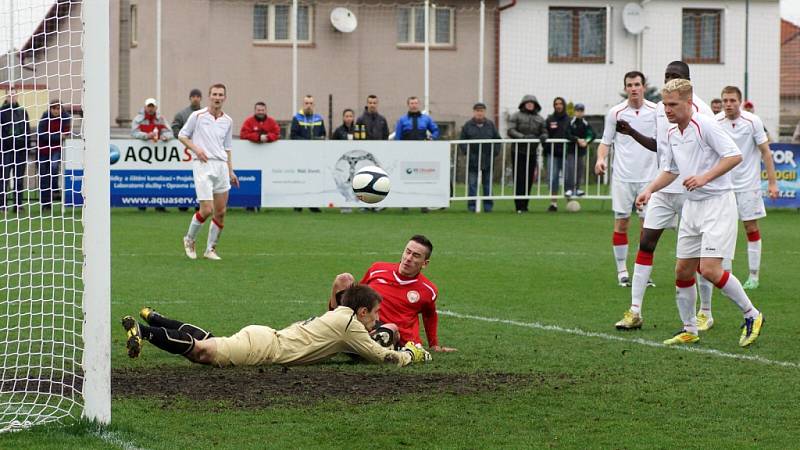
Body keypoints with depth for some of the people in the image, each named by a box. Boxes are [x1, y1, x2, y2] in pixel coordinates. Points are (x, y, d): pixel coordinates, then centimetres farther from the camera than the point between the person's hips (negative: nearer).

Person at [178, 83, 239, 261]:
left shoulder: (228, 121, 13)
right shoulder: (197, 116, 0)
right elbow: (182, 135, 7)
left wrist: (231, 171, 15)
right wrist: (196, 148, -9)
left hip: (221, 166, 5)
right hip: (203, 165, -5)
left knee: (220, 212, 2)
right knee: (206, 210, -13)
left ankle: (210, 249, 13)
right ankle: (189, 239, 11)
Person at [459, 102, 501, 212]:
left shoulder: (490, 125, 9)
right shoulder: (467, 125, 5)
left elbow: (498, 140, 11)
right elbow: (462, 141, 5)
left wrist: (494, 152, -2)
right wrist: (467, 152, -9)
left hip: (488, 159, 2)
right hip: (473, 160, -1)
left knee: (488, 183, 6)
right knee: (472, 184, -2)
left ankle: (488, 206, 10)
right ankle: (472, 205, 1)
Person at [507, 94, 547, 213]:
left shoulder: (539, 119, 12)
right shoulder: (516, 116, 1)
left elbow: (544, 132, 15)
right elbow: (511, 131, -8)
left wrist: (542, 137, -10)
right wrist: (523, 137, -21)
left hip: (532, 152, 4)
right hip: (519, 151, -4)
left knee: (529, 180, 5)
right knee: (519, 179, -7)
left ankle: (525, 205, 13)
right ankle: (519, 207, -6)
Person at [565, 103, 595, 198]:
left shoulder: (586, 124, 4)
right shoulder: (571, 123, -3)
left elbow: (592, 134, -3)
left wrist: (587, 141, -19)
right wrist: (577, 139, -21)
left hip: (581, 150, 3)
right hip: (571, 150, -3)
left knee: (580, 169, 5)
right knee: (570, 168, -10)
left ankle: (577, 188, 14)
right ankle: (569, 188, -9)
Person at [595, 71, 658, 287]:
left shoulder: (656, 111, 1)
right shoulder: (615, 112, 1)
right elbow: (606, 141, 7)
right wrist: (601, 158, -11)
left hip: (648, 176, 0)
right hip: (622, 176, 0)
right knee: (621, 223, -1)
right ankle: (622, 271, 7)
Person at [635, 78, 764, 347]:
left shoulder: (705, 125, -14)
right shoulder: (672, 133, 11)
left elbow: (735, 155, -18)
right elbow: (670, 170, 24)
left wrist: (705, 177, -24)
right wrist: (650, 189, 8)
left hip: (718, 202, -8)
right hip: (692, 205, 8)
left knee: (709, 269, -16)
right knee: (683, 271, 6)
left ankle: (751, 315, 1)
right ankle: (689, 330, 19)